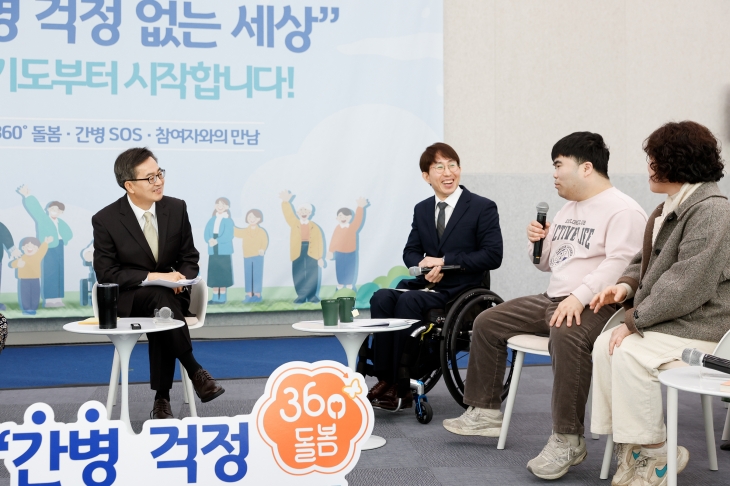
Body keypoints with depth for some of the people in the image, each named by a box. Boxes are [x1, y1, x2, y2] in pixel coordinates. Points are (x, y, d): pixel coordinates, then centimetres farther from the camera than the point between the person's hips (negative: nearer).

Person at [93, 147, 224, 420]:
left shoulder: (176, 209, 0)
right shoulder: (105, 220, -8)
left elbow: (189, 258, 8)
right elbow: (106, 274, -8)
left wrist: (180, 279, -16)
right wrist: (153, 277, -21)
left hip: (171, 295, 2)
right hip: (128, 299, -2)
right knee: (158, 297, -36)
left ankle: (161, 400, -24)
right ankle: (195, 373, -28)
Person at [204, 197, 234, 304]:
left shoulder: (228, 221, -4)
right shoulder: (211, 220, 10)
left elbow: (229, 236, -14)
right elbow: (206, 234, 3)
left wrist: (217, 241, -22)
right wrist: (210, 240, -18)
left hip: (224, 252, -5)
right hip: (213, 251, 5)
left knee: (223, 275, -2)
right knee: (213, 275, 6)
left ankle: (222, 298, 3)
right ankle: (215, 297, 12)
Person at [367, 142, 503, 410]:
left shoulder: (483, 208, -3)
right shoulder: (422, 209, 15)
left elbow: (493, 256, -10)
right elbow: (410, 251, 17)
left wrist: (444, 261, -16)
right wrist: (423, 266, -9)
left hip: (460, 287, -5)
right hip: (427, 282, 5)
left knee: (408, 301, -31)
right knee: (381, 297, -24)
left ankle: (402, 385, -23)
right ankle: (384, 379, -22)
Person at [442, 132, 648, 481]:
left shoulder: (623, 210, -8)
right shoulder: (568, 209, 20)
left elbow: (619, 263, -22)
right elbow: (547, 263, 26)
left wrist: (579, 297, -33)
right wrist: (538, 243, 4)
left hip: (595, 305, -9)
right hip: (553, 300, 10)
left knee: (567, 337, -40)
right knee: (486, 323, 6)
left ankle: (567, 440, -30)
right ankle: (486, 412, 14)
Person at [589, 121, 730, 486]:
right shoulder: (669, 208, 12)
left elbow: (687, 285, -24)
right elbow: (647, 261, 21)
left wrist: (634, 320, -21)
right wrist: (626, 285, -1)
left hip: (700, 325, -9)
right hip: (666, 317, 9)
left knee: (630, 354, -25)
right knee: (604, 345, -12)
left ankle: (657, 455, -8)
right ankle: (629, 446, -5)